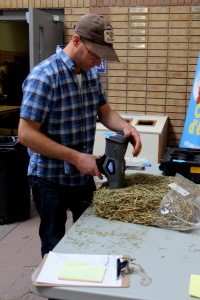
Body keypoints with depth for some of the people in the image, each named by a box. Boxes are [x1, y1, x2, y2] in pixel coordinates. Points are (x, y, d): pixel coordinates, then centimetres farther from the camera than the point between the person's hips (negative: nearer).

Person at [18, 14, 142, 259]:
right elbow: (26, 134, -24)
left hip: (84, 175, 7)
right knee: (55, 246, 12)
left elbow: (104, 112, 9)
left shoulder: (91, 73, 1)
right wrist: (75, 157, -28)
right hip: (50, 179, -7)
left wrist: (126, 127, -14)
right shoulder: (44, 76, -23)